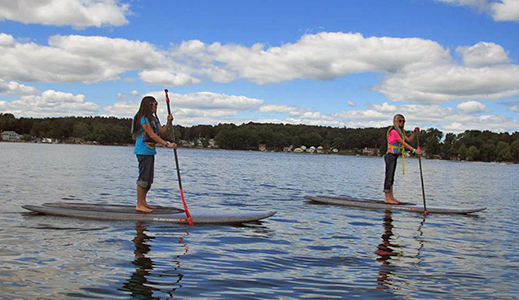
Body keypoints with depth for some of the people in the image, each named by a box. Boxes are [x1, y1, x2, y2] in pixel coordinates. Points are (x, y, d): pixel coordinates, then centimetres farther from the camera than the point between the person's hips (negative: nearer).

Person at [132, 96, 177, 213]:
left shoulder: (153, 118, 16)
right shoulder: (143, 118, -14)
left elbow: (162, 131, 12)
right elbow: (152, 135, -20)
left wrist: (169, 122, -2)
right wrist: (167, 144, -23)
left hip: (150, 151, 10)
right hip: (143, 151, -10)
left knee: (149, 178, 13)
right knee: (144, 177, -9)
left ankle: (143, 202, 23)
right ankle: (139, 205, -4)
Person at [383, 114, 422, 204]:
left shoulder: (400, 132, 18)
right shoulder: (393, 131, -13)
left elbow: (409, 140, 12)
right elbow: (403, 143, -19)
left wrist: (414, 133, -1)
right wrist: (414, 150, -23)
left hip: (394, 156, 10)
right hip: (390, 155, -10)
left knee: (391, 177, 11)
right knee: (389, 177, -8)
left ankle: (391, 197, 15)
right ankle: (387, 198, -6)